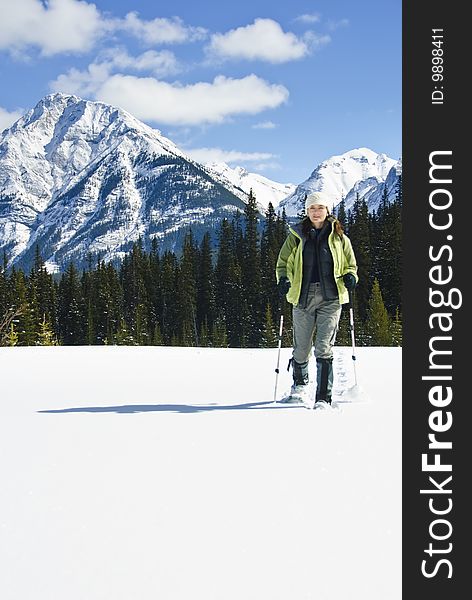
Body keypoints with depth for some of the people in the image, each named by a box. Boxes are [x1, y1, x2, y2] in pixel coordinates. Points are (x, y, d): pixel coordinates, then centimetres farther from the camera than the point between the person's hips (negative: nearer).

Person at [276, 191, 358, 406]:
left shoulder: (338, 238, 10)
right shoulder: (296, 236, 9)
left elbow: (350, 265, 18)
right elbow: (283, 262, 13)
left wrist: (350, 276, -4)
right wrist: (283, 279, -7)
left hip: (330, 298, -1)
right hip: (303, 296, 1)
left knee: (324, 348, -11)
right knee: (301, 348, 6)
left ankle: (323, 398, -10)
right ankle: (299, 384, 35)